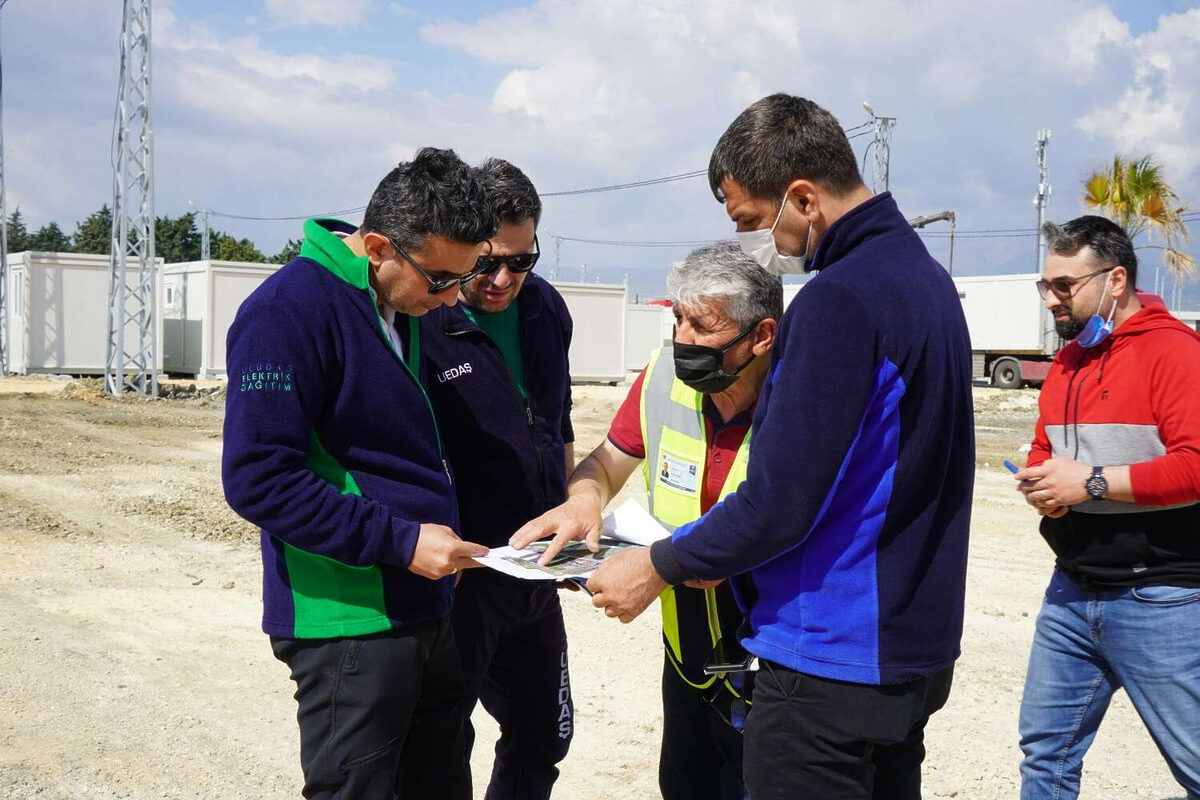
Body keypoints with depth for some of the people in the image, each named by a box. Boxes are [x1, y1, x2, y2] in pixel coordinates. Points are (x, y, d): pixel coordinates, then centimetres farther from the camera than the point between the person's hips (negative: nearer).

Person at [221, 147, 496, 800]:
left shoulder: (411, 310, 11)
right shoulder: (289, 311, -17)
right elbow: (259, 477, -21)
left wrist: (448, 543, 9)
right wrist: (400, 540, -21)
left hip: (429, 615, 8)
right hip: (348, 625, -8)